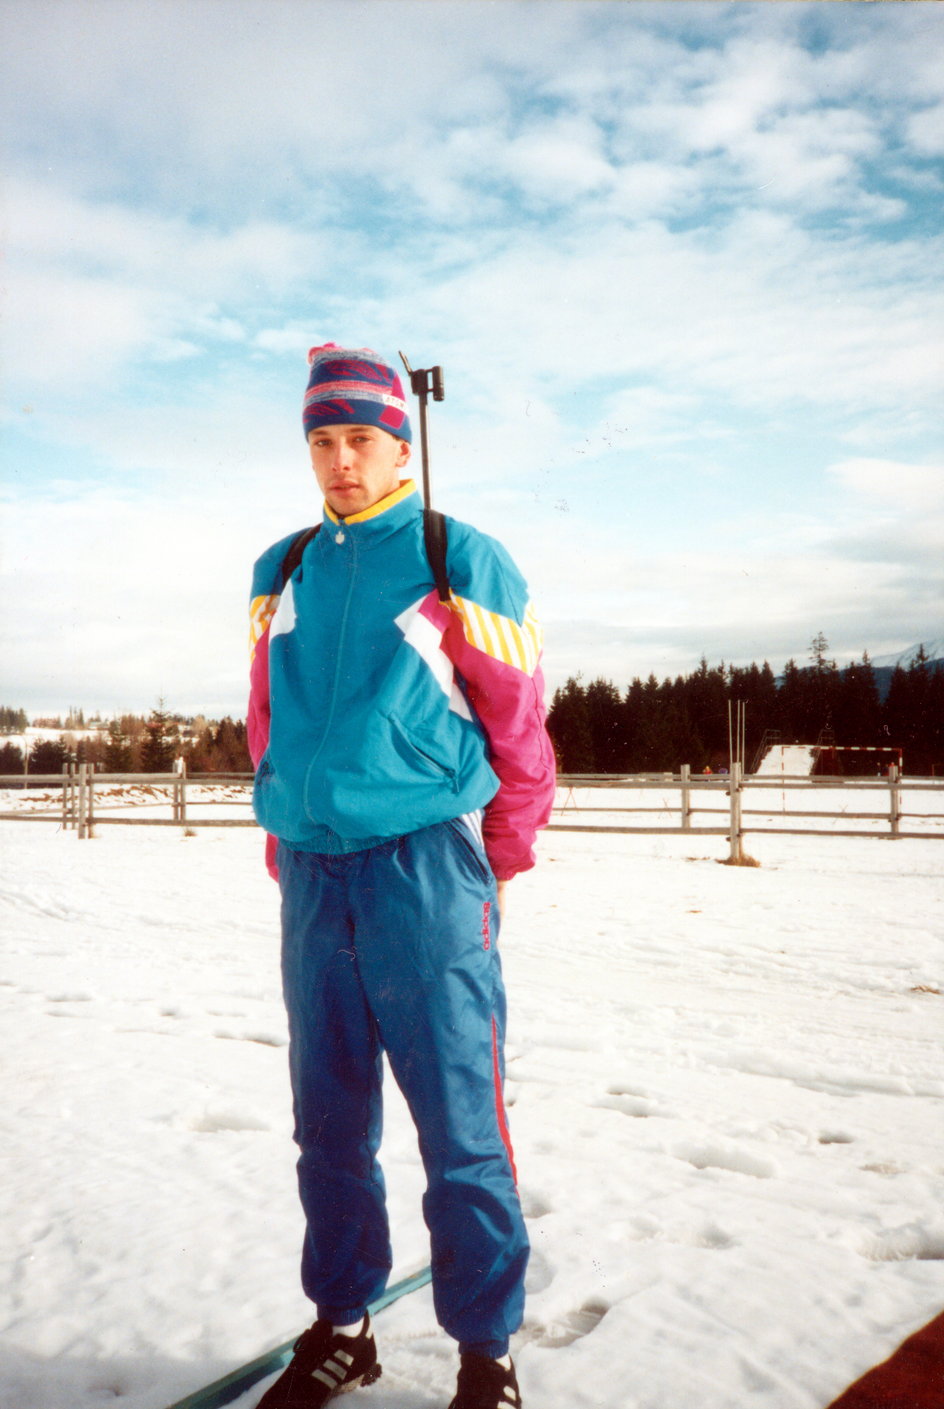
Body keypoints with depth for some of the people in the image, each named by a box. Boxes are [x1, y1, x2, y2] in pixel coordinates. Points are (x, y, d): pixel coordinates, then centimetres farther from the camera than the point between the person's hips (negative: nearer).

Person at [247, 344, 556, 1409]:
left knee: (459, 1126, 1)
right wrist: (288, 851, 15)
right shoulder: (282, 572, 13)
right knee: (327, 1122, 14)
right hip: (310, 877, 5)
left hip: (426, 868, -4)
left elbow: (519, 728, -1)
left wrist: (493, 867, 2)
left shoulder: (463, 562, -2)